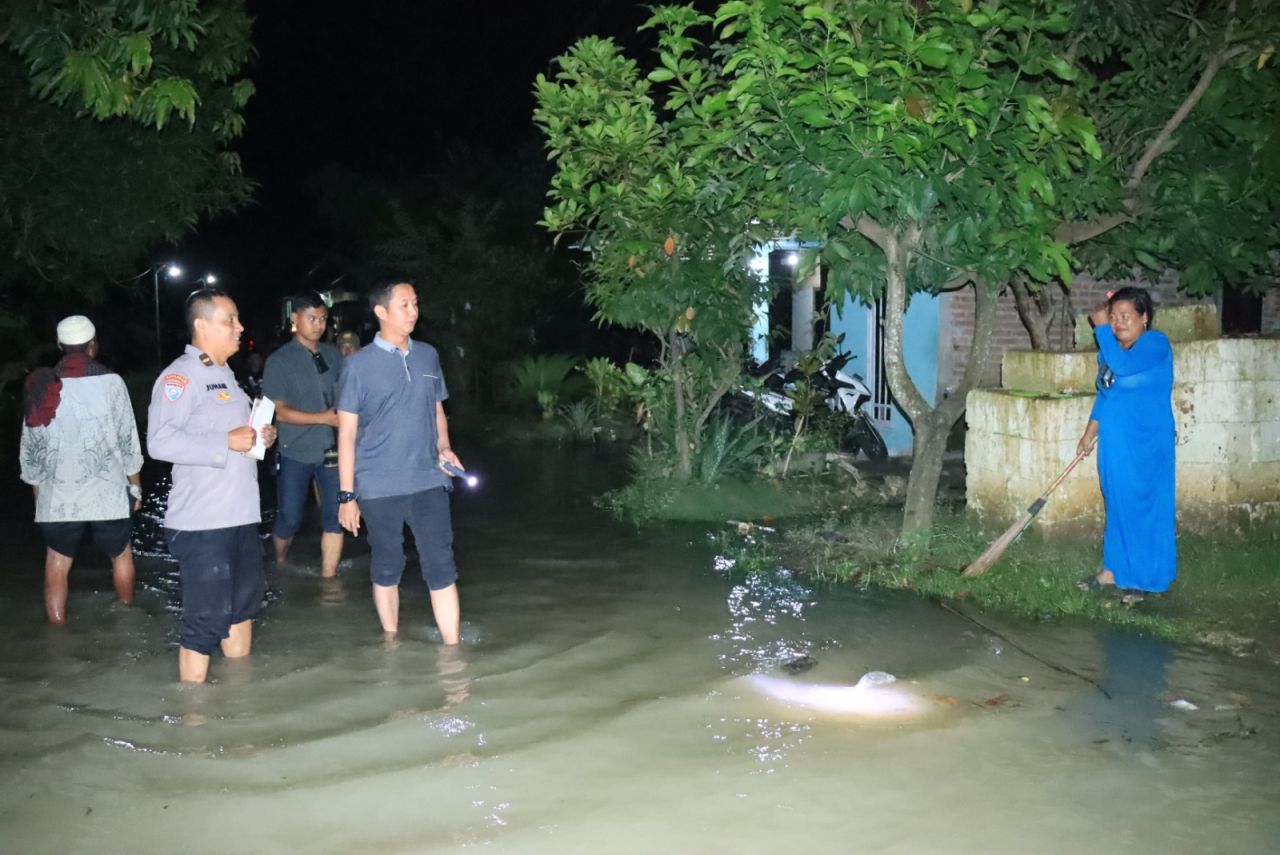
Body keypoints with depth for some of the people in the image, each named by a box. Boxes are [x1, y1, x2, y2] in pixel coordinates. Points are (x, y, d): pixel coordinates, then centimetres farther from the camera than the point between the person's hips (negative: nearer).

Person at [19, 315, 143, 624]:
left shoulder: (41, 386, 3)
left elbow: (30, 448, 7)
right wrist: (135, 485, 8)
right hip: (106, 492, -1)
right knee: (121, 554, 18)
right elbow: (127, 439, -3)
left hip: (57, 496, 1)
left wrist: (37, 489, 17)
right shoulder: (110, 382, -6)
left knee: (57, 564, 10)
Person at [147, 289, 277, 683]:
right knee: (205, 619, -5)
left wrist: (260, 436, 8)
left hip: (240, 515, 10)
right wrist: (227, 442, -22)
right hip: (201, 522, -9)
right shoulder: (179, 376, -12)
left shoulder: (225, 374, 17)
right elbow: (161, 441, -25)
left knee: (243, 605, 19)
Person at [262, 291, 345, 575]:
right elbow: (281, 412, -9)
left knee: (335, 517, 0)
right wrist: (324, 418, -18)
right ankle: (279, 567, 34)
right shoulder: (279, 361, -3)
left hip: (332, 450, 3)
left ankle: (328, 578, 10)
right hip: (297, 453, -3)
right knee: (289, 518, 6)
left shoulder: (333, 356, 7)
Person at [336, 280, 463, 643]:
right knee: (387, 568, 10)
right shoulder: (360, 364, -4)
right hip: (379, 487, -2)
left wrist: (444, 449, -2)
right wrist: (346, 495, -5)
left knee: (441, 565, -2)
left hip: (428, 482, 2)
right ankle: (392, 644, 28)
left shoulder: (428, 355, 7)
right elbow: (347, 432, -2)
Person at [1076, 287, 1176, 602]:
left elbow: (1123, 366, -29)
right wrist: (1090, 433, 15)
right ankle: (1113, 569, 22)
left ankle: (1145, 577, 8)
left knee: (1144, 506, -1)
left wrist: (1101, 326, -20)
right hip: (1114, 443, 7)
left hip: (1145, 445, -7)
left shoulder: (1156, 343, -12)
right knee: (1116, 505, 13)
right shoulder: (1110, 348, 12)